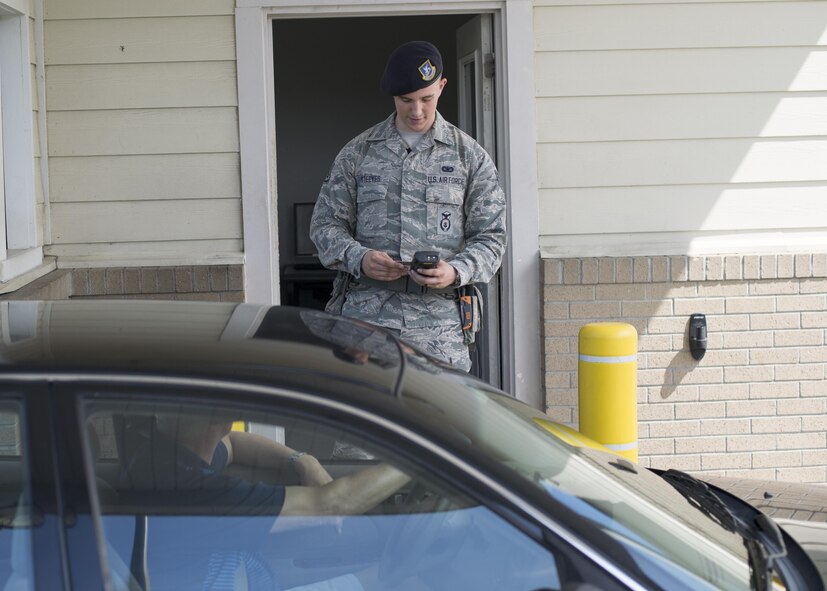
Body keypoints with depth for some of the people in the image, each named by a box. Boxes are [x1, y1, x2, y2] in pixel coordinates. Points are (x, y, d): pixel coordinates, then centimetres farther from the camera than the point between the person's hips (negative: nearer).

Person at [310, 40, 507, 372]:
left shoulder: (470, 157, 9)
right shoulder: (357, 153, 11)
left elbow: (490, 237, 8)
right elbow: (325, 225, 12)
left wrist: (456, 271, -13)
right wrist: (358, 259, -10)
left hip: (438, 323, 0)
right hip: (365, 316, 1)